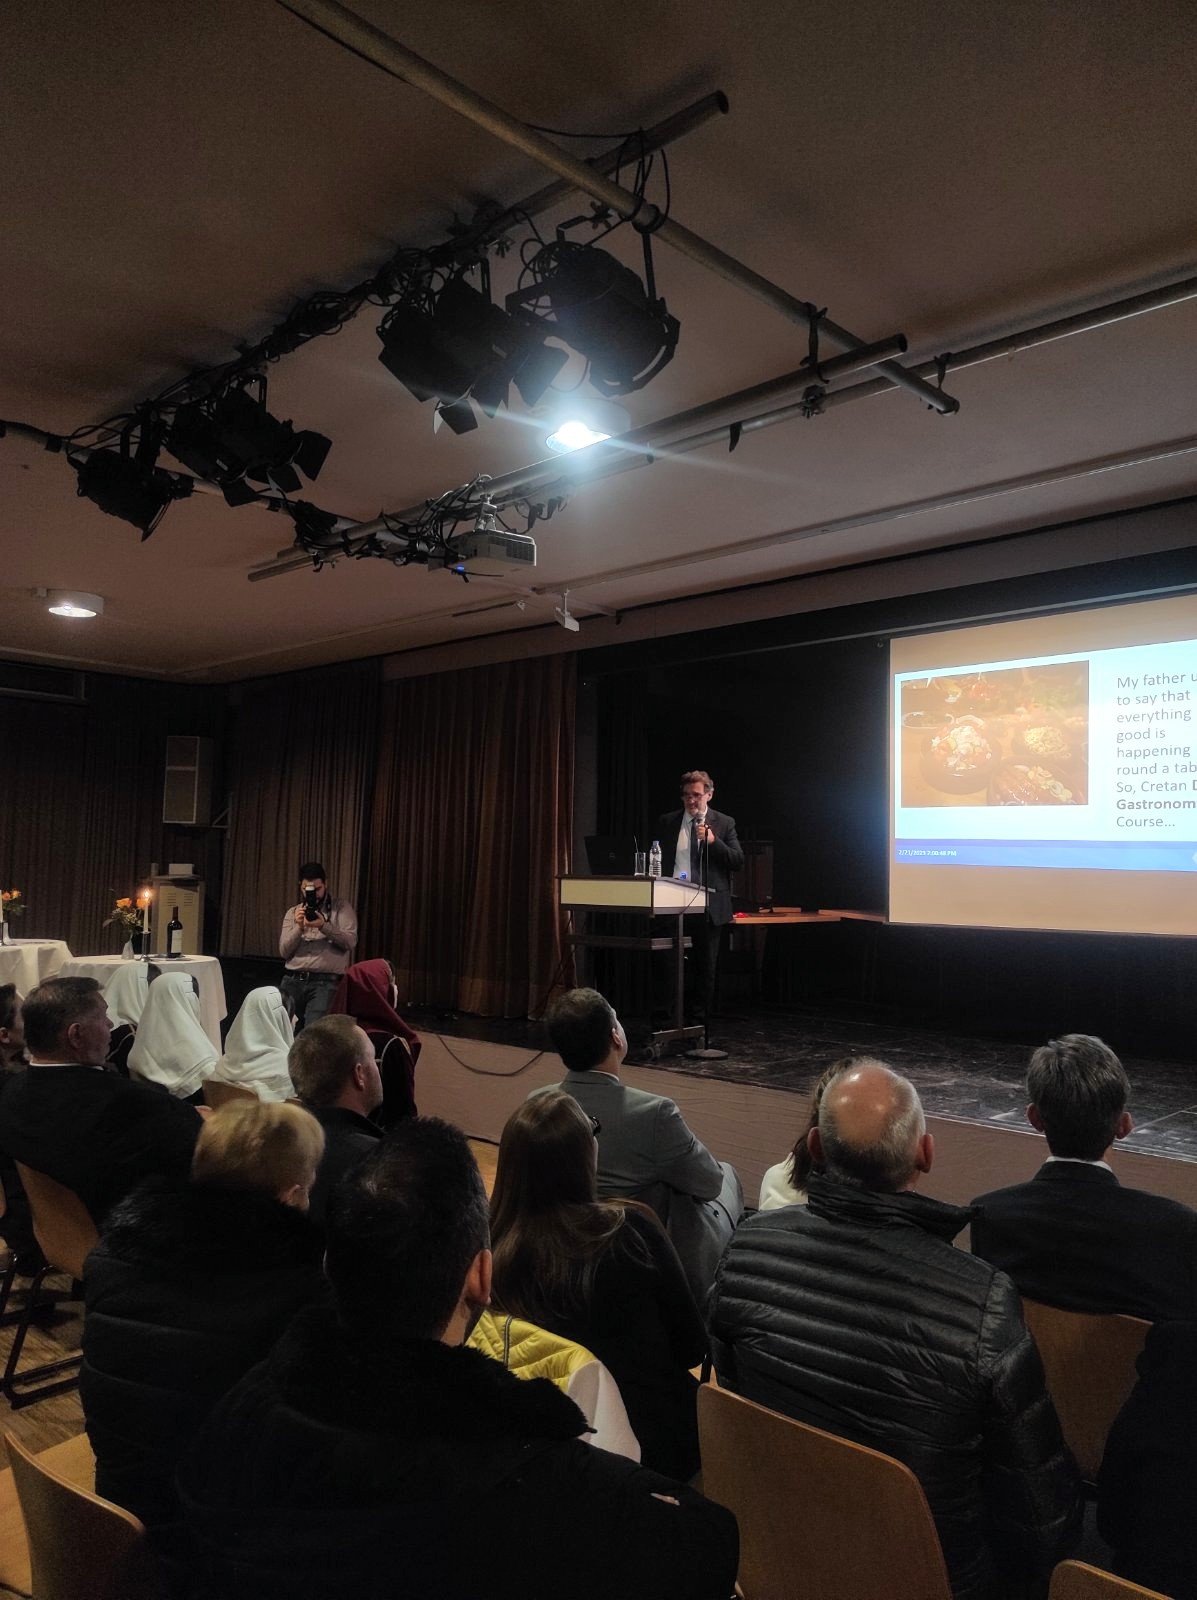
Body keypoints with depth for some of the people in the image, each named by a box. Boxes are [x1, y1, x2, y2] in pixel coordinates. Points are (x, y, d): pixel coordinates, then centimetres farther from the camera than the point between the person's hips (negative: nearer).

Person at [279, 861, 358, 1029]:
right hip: (292, 980, 4)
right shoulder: (293, 912, 16)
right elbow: (284, 952, 7)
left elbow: (350, 941, -6)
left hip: (325, 982, -4)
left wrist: (324, 926, -20)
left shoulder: (342, 908, 7)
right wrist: (299, 927, -10)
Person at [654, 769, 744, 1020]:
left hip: (708, 906, -1)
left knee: (706, 968, 5)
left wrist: (714, 841, -16)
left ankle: (700, 1018, 15)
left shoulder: (724, 823, 4)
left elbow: (738, 861, -3)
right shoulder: (667, 822, 9)